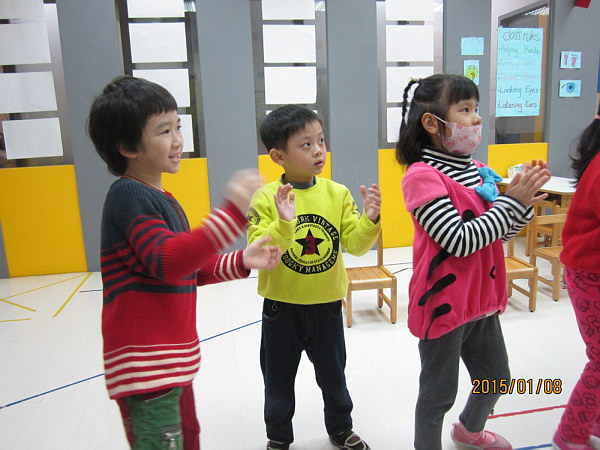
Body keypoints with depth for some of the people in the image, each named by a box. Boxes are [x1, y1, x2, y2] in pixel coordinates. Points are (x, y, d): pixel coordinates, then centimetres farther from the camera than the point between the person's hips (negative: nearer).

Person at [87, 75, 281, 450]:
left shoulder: (163, 199, 13)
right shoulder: (128, 194, -16)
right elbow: (168, 262, -28)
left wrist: (241, 262, 5)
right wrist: (233, 211, -35)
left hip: (174, 358, 10)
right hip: (145, 366, -9)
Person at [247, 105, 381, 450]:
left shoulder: (338, 193, -6)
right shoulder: (266, 198, -14)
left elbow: (355, 244, -7)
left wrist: (369, 220, -24)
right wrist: (283, 224, -36)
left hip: (327, 304, 2)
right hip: (281, 307, -2)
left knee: (334, 376, 23)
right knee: (278, 381, 18)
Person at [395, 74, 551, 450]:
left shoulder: (478, 171, 2)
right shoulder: (422, 175, -20)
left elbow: (500, 235, 10)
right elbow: (461, 241, -25)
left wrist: (523, 203, -9)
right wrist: (511, 200, -19)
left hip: (483, 299, 8)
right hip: (443, 303, -8)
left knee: (496, 376, 27)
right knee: (440, 391, 11)